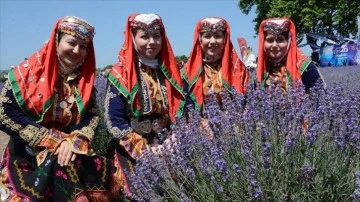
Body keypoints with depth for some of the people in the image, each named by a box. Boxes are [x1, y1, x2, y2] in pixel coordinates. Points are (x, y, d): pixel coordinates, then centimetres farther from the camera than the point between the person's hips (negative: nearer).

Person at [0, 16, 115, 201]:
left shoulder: (84, 79, 6)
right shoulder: (30, 71, -7)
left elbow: (92, 116, -1)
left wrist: (74, 141, -21)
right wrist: (55, 141, -16)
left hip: (72, 152, 4)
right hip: (28, 155, -3)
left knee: (100, 168, -20)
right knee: (62, 168, -29)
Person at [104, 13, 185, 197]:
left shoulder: (170, 71, 8)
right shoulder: (120, 75, -5)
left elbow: (180, 112, 7)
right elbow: (114, 121, -10)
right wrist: (145, 151, -14)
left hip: (168, 149, 3)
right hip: (132, 154, -3)